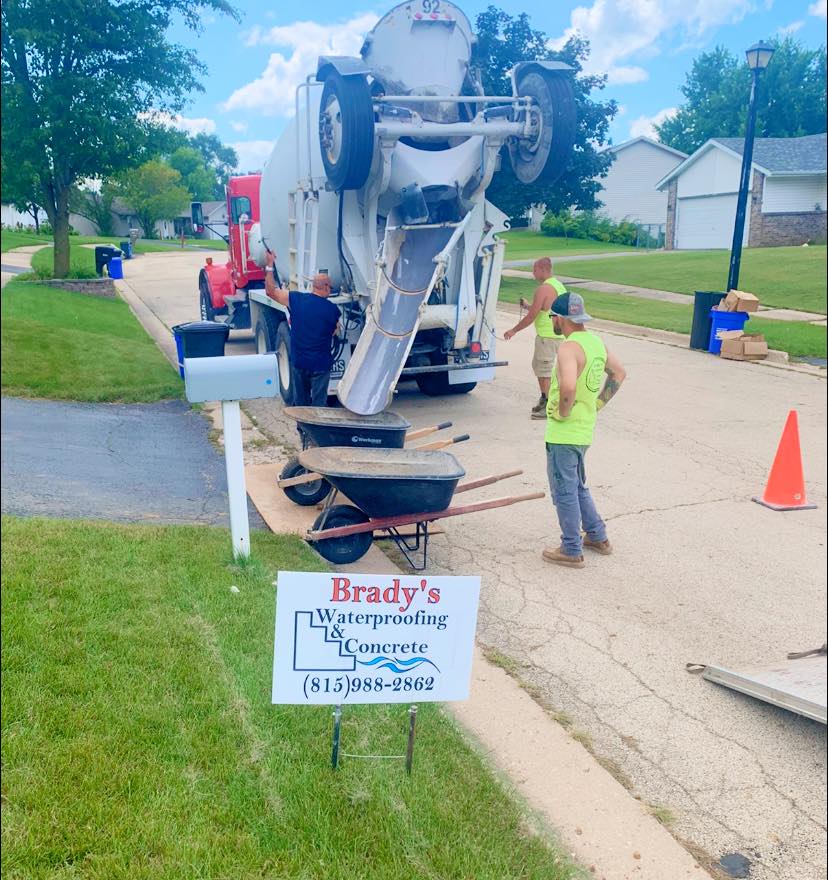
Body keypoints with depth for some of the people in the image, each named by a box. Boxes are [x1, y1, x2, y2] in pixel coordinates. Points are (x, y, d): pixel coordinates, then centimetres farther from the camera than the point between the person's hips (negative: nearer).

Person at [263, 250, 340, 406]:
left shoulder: (296, 299, -9)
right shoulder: (333, 310, -11)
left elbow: (270, 291, 0)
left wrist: (270, 266, 7)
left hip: (298, 362, 3)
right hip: (321, 364, -3)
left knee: (300, 401, 19)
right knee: (319, 402, 7)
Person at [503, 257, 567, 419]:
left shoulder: (543, 289, -17)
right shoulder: (558, 285, 13)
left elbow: (531, 316, -17)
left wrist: (513, 330, -7)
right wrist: (528, 306, 22)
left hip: (547, 336, -10)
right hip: (558, 334, 10)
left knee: (544, 370, -3)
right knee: (538, 366, 21)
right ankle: (544, 400, 28)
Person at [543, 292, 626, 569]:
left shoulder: (569, 347, -22)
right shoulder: (596, 341, 7)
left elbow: (568, 386, -38)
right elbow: (619, 373, 19)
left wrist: (563, 411, -20)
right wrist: (598, 403, 17)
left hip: (564, 432, -9)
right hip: (585, 429, 9)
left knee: (564, 492, 4)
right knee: (578, 487, 24)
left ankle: (572, 551, 14)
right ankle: (598, 537, 33)